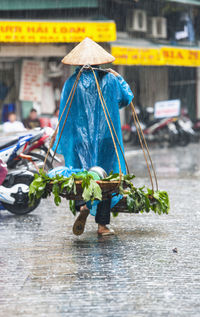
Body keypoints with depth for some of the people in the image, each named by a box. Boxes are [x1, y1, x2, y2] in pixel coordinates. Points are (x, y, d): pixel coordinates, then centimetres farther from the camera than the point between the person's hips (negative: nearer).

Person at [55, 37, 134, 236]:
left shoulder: (72, 82, -1)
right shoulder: (110, 80, 1)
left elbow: (64, 114, 0)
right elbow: (126, 99, 14)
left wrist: (63, 144, 7)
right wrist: (118, 78, 29)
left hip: (80, 137, -1)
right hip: (106, 137, 1)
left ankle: (82, 204, -25)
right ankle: (102, 224, 6)